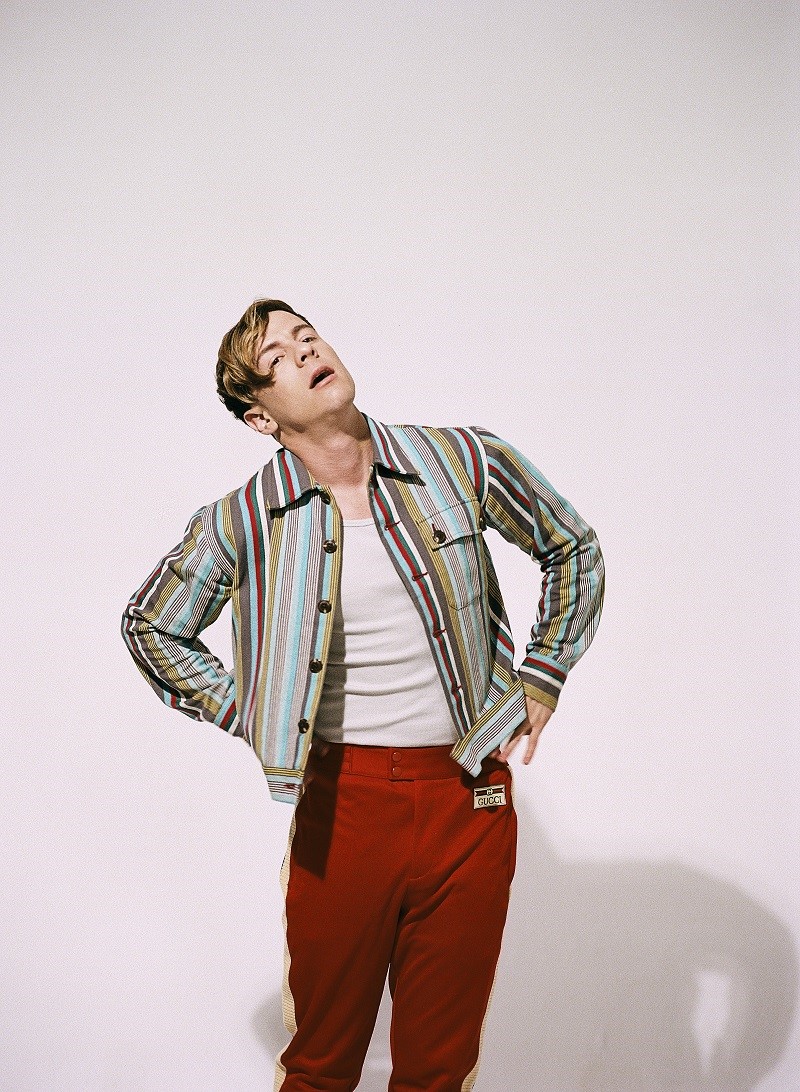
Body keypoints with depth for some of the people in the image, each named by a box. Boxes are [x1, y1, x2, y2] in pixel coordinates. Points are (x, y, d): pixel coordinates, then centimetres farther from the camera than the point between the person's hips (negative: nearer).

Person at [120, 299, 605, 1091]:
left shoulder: (463, 461, -2)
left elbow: (573, 551, 13)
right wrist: (251, 717, 4)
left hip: (469, 798, 1)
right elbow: (151, 625, 12)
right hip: (339, 804, 0)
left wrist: (539, 681, 7)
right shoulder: (244, 521, -3)